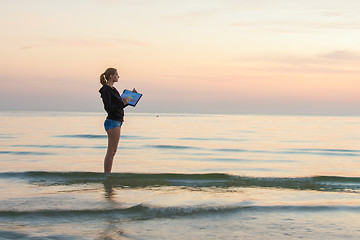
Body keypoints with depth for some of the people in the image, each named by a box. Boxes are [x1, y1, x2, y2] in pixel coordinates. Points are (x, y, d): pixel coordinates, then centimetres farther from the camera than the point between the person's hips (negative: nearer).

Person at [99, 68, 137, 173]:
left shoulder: (112, 89, 17)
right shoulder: (106, 90, -12)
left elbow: (118, 106, 24)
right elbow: (108, 108, -20)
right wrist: (122, 103, -28)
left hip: (117, 122, 10)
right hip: (112, 122, -10)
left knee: (112, 152, 11)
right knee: (111, 151, -9)